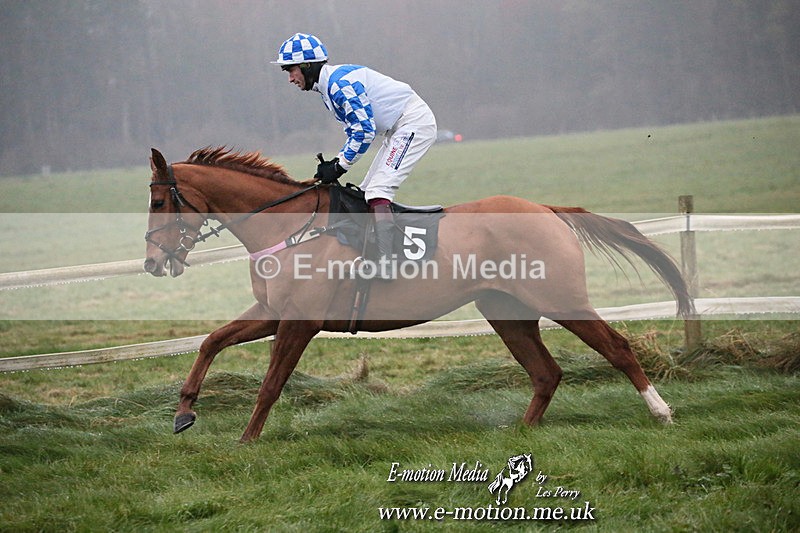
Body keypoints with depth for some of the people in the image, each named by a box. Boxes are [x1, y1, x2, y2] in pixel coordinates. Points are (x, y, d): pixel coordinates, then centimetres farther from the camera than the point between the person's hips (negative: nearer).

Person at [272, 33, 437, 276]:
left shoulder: (340, 83, -20)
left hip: (414, 122, -11)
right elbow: (357, 130, 16)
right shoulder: (328, 87, 12)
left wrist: (339, 166, -18)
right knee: (366, 193, 11)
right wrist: (335, 163, 1)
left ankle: (387, 261, -32)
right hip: (398, 130, 11)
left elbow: (364, 131, -23)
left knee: (378, 190, -22)